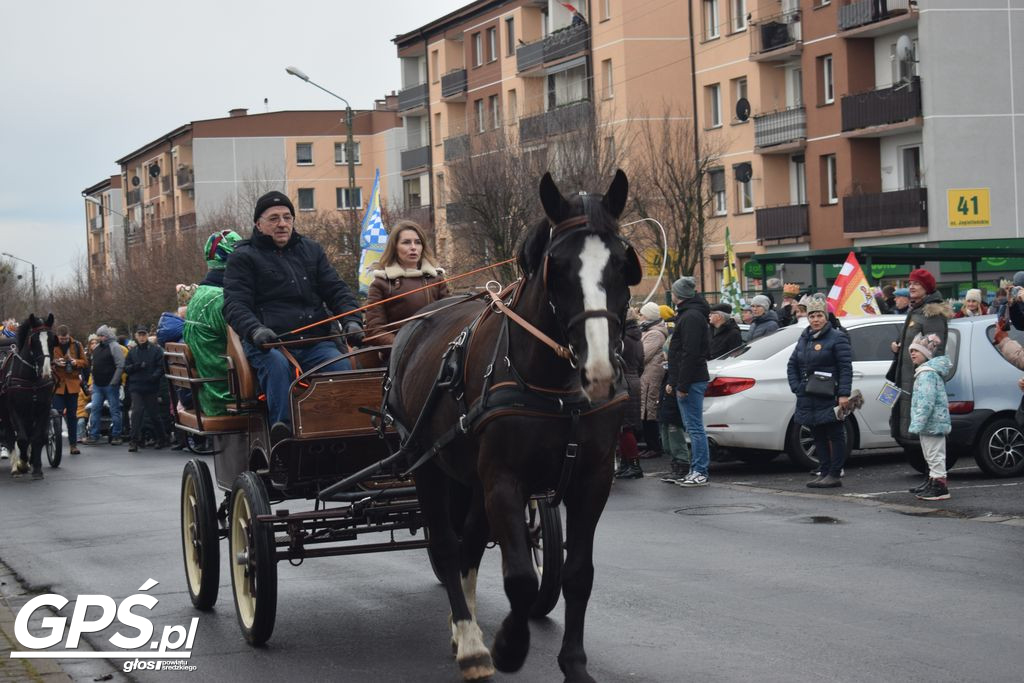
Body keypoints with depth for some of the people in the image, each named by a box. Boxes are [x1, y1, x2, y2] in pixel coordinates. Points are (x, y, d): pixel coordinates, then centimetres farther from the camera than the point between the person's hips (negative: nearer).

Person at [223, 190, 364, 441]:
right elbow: (235, 305, -1)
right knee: (276, 364, -37)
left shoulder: (311, 250, 24)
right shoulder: (243, 257, 11)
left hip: (314, 342, 3)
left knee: (340, 364, -29)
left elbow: (336, 290, 20)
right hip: (268, 344, -3)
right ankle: (281, 431, -45)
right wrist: (255, 330, -23)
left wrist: (351, 320, -2)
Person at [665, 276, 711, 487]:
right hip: (686, 382, 11)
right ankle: (697, 470, 16)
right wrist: (673, 381, 20)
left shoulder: (691, 317, -14)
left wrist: (682, 384, -21)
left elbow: (690, 353, -20)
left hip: (691, 381, -11)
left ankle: (700, 472, -7)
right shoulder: (688, 314, 19)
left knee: (695, 427, -8)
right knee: (693, 427, 12)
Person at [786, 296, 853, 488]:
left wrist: (844, 394, -19)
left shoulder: (837, 338, -5)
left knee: (835, 435, -2)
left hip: (829, 398, -7)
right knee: (818, 436, 11)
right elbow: (792, 365, 20)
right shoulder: (804, 339, 16)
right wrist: (796, 387, 5)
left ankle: (835, 474, 0)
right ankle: (824, 473, 17)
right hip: (808, 399, 7)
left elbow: (846, 368, -11)